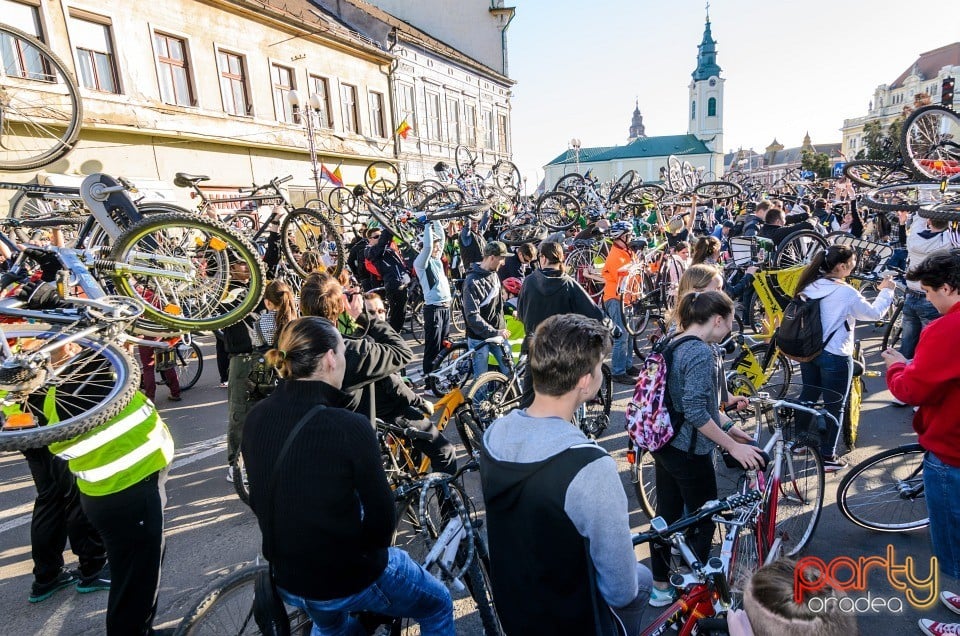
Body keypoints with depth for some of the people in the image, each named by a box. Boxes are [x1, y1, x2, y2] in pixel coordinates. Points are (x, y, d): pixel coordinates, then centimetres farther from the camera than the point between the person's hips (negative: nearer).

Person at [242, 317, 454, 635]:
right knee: (439, 605, 24)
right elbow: (381, 514, -19)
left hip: (286, 577, 6)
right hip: (350, 577, -6)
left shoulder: (256, 418, -9)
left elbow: (260, 498, 4)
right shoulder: (349, 426, -28)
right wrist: (370, 549, 3)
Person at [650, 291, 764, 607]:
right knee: (703, 521, 12)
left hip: (663, 444, 9)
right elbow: (695, 412, -26)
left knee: (666, 515, 19)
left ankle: (660, 587, 33)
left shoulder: (674, 343, 7)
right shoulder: (701, 352, -22)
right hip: (688, 451, -9)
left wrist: (729, 426, 15)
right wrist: (733, 446, -18)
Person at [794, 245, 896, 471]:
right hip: (835, 357, -6)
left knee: (808, 396, 22)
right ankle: (827, 457, 17)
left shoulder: (811, 285, -2)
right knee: (834, 408, 7)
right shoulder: (846, 293, -19)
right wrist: (886, 291, 9)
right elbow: (874, 313, -6)